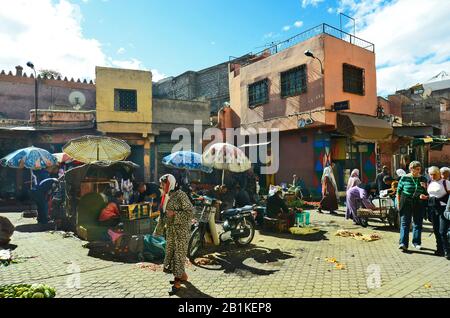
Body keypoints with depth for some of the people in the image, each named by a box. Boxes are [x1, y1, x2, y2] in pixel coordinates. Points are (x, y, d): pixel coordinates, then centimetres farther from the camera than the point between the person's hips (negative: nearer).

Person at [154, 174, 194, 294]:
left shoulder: (181, 195, -14)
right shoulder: (167, 196, 9)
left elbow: (190, 213, -16)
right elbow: (163, 215, 17)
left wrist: (174, 214, -23)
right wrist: (159, 230, 18)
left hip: (181, 230, -8)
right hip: (170, 229, 8)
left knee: (179, 254, -2)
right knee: (170, 252, 12)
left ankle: (177, 281, 7)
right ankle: (182, 275, 28)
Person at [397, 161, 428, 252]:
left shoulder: (423, 179, 6)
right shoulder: (404, 178, -2)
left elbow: (426, 192, 14)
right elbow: (398, 192, 2)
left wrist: (424, 196, -9)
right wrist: (399, 203, -1)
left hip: (419, 204, 3)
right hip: (406, 204, -3)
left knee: (418, 223, 11)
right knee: (404, 223, -6)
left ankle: (416, 242, 24)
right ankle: (403, 243, -10)